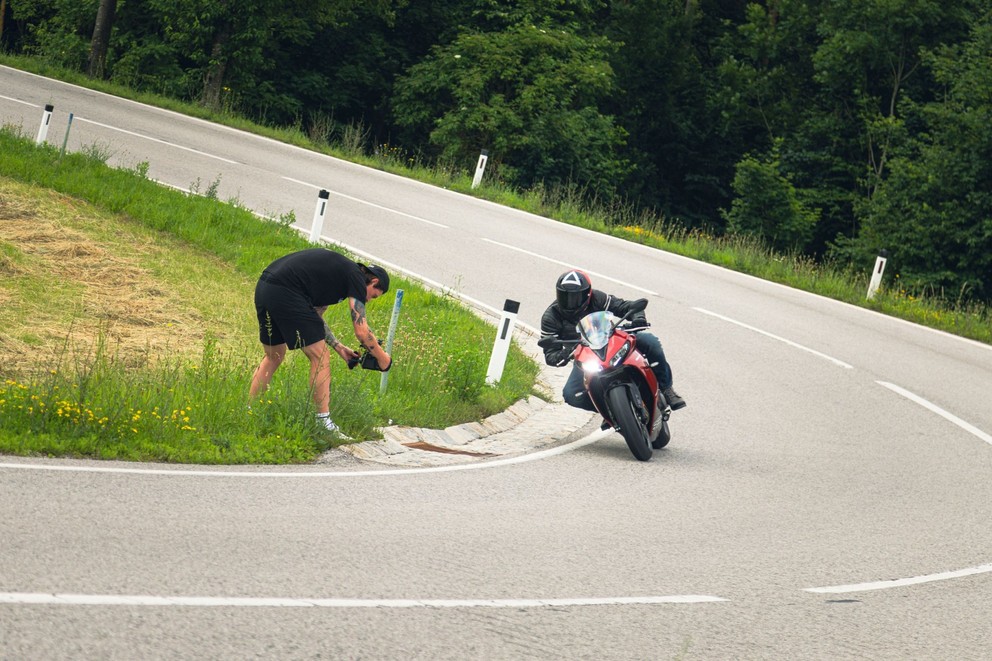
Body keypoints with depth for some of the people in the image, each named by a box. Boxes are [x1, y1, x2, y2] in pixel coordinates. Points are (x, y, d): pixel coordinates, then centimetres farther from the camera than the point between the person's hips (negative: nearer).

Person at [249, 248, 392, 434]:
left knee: (273, 356, 25)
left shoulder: (339, 270, 29)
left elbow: (314, 317, 33)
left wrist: (339, 347, 34)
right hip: (285, 293, -9)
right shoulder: (357, 278, 4)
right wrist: (381, 357, 13)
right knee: (320, 357, 2)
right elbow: (361, 331, 0)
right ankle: (323, 423, 4)